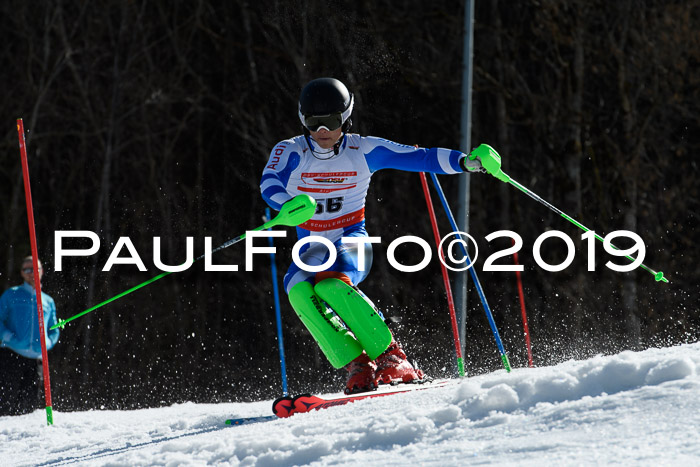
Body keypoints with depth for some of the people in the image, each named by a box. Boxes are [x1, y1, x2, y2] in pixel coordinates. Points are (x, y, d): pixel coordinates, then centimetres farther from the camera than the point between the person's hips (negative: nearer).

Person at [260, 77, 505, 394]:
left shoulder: (363, 151, -3)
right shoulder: (290, 152, -3)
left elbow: (420, 157, -8)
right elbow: (270, 186, -22)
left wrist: (466, 161, -24)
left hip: (352, 243, -2)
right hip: (313, 253, 2)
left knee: (330, 284, -35)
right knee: (298, 289, -31)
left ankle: (392, 362, -31)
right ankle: (357, 368, -28)